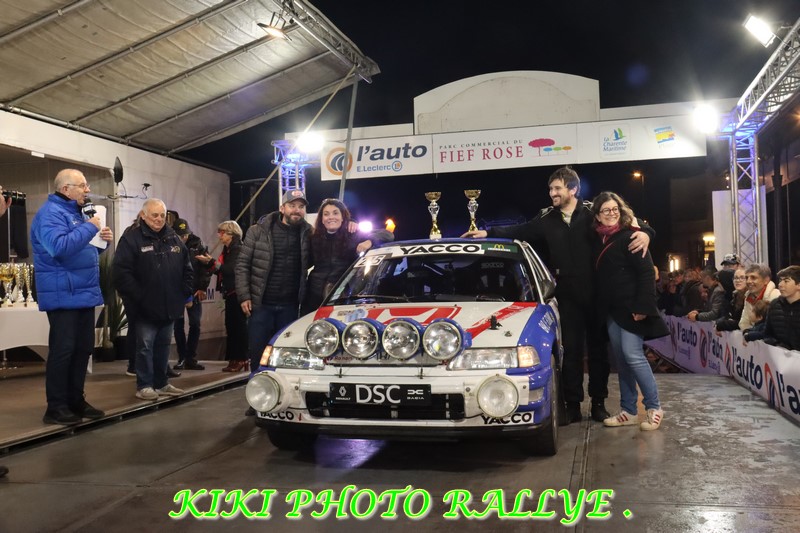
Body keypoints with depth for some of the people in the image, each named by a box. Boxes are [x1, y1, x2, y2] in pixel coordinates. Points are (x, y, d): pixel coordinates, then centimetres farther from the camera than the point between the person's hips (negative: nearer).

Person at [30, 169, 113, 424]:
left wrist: (102, 240, 6)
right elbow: (59, 246, -29)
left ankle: (75, 400, 21)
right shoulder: (50, 213, -13)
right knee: (62, 351, -7)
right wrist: (90, 228, -21)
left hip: (84, 294, 10)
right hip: (64, 296, -10)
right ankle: (56, 407, 1)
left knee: (83, 348, 12)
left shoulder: (77, 212, 18)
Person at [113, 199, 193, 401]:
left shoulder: (174, 238, 11)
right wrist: (137, 297, -18)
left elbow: (186, 268, 16)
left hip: (169, 306, 6)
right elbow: (122, 272, -16)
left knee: (163, 346, 14)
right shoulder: (131, 238, -8)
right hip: (146, 307, -6)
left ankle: (161, 383, 24)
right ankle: (144, 385, 11)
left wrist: (186, 293, 8)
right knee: (145, 346, 1)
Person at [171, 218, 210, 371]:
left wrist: (202, 288, -6)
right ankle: (182, 358, 9)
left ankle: (191, 359, 9)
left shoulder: (197, 243, -2)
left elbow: (205, 266, 0)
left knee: (195, 324, 1)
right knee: (178, 325, 1)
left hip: (194, 290, 1)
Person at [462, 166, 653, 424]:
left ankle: (598, 403, 20)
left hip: (596, 293, -2)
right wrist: (488, 232, 1)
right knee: (571, 350, 5)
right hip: (568, 296, 2)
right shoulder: (547, 219, 5)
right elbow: (520, 231, 9)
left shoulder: (593, 212, -4)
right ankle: (573, 405, 12)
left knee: (598, 348, 9)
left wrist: (644, 232, -26)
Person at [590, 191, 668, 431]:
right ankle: (628, 411, 15)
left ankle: (654, 408, 3)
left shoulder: (630, 237, -9)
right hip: (611, 309, 7)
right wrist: (601, 307, 10)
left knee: (633, 355, -11)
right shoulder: (598, 240, 10)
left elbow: (646, 273, -14)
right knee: (621, 360, 9)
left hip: (631, 308, -7)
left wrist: (643, 306, -20)